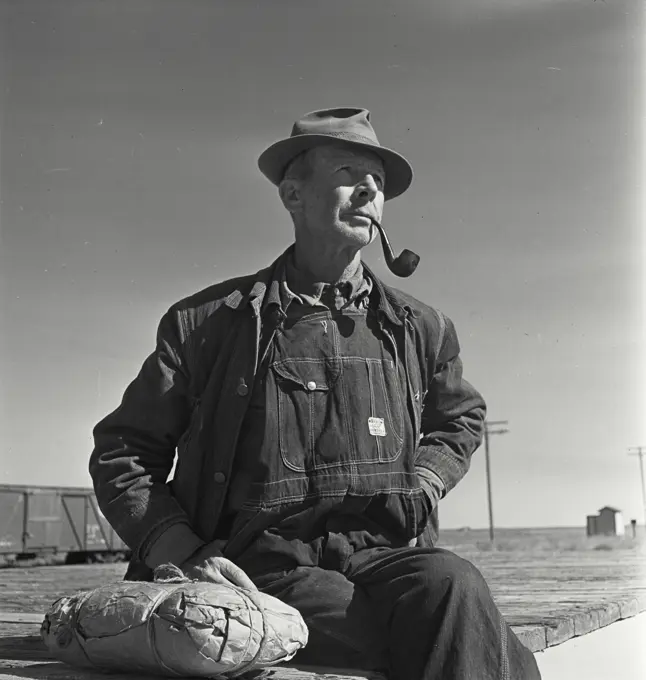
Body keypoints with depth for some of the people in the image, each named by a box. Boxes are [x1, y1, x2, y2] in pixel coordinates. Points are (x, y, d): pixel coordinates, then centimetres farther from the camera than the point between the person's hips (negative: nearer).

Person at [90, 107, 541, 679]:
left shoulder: (420, 328, 15)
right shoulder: (206, 322, 7)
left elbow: (461, 417, 35)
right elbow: (122, 452, 11)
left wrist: (424, 483, 12)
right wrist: (183, 553, -6)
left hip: (384, 553, 4)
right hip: (266, 564, -3)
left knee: (451, 586, -32)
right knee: (459, 630, -30)